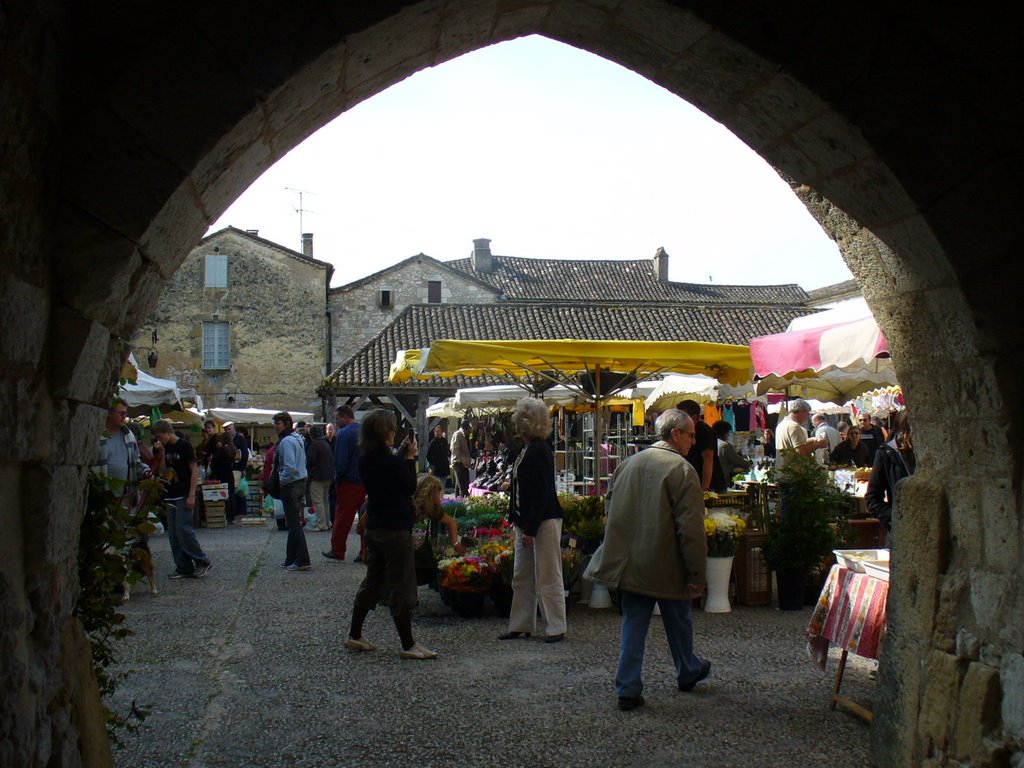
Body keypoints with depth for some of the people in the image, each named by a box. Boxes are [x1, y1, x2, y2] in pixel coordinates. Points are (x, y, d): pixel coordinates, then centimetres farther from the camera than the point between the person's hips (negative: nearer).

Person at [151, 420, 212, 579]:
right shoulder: (166, 449, 12)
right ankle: (184, 568, 11)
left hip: (184, 497, -8)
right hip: (170, 497, 8)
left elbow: (194, 470, -11)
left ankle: (203, 561, 1)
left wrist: (191, 495, -16)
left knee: (183, 530, -12)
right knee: (173, 534, 6)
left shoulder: (184, 446, -9)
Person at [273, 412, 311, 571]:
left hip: (291, 485, -10)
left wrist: (281, 481, -11)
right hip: (301, 482, 10)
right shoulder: (297, 438, 13)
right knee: (293, 523, 15)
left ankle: (302, 560, -6)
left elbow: (290, 467, -25)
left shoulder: (286, 441, -17)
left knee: (294, 524, -6)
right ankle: (291, 559, 21)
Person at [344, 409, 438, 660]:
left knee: (372, 582, 19)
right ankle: (408, 646, 5)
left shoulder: (365, 459, 2)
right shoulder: (390, 462, -21)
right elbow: (410, 486, -9)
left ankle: (354, 636, 26)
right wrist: (410, 457, -3)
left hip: (374, 527, 8)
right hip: (395, 529, -8)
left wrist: (401, 454, 8)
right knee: (401, 588, -1)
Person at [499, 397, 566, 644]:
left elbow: (542, 494, -21)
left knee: (548, 578, -2)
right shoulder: (527, 449, 13)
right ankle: (520, 626, 22)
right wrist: (518, 522, 16)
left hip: (544, 522, -10)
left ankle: (556, 629, 7)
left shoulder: (539, 451, -17)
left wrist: (530, 529, -21)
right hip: (526, 522, 10)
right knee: (522, 577, 14)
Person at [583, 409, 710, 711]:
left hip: (630, 564, 5)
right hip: (667, 567, -4)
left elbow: (610, 508, 16)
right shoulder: (681, 470, -15)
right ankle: (688, 673, 37)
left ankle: (627, 689, 8)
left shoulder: (628, 463, 6)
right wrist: (697, 573, -13)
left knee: (633, 625, 10)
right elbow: (691, 528, -18)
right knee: (679, 623, 17)